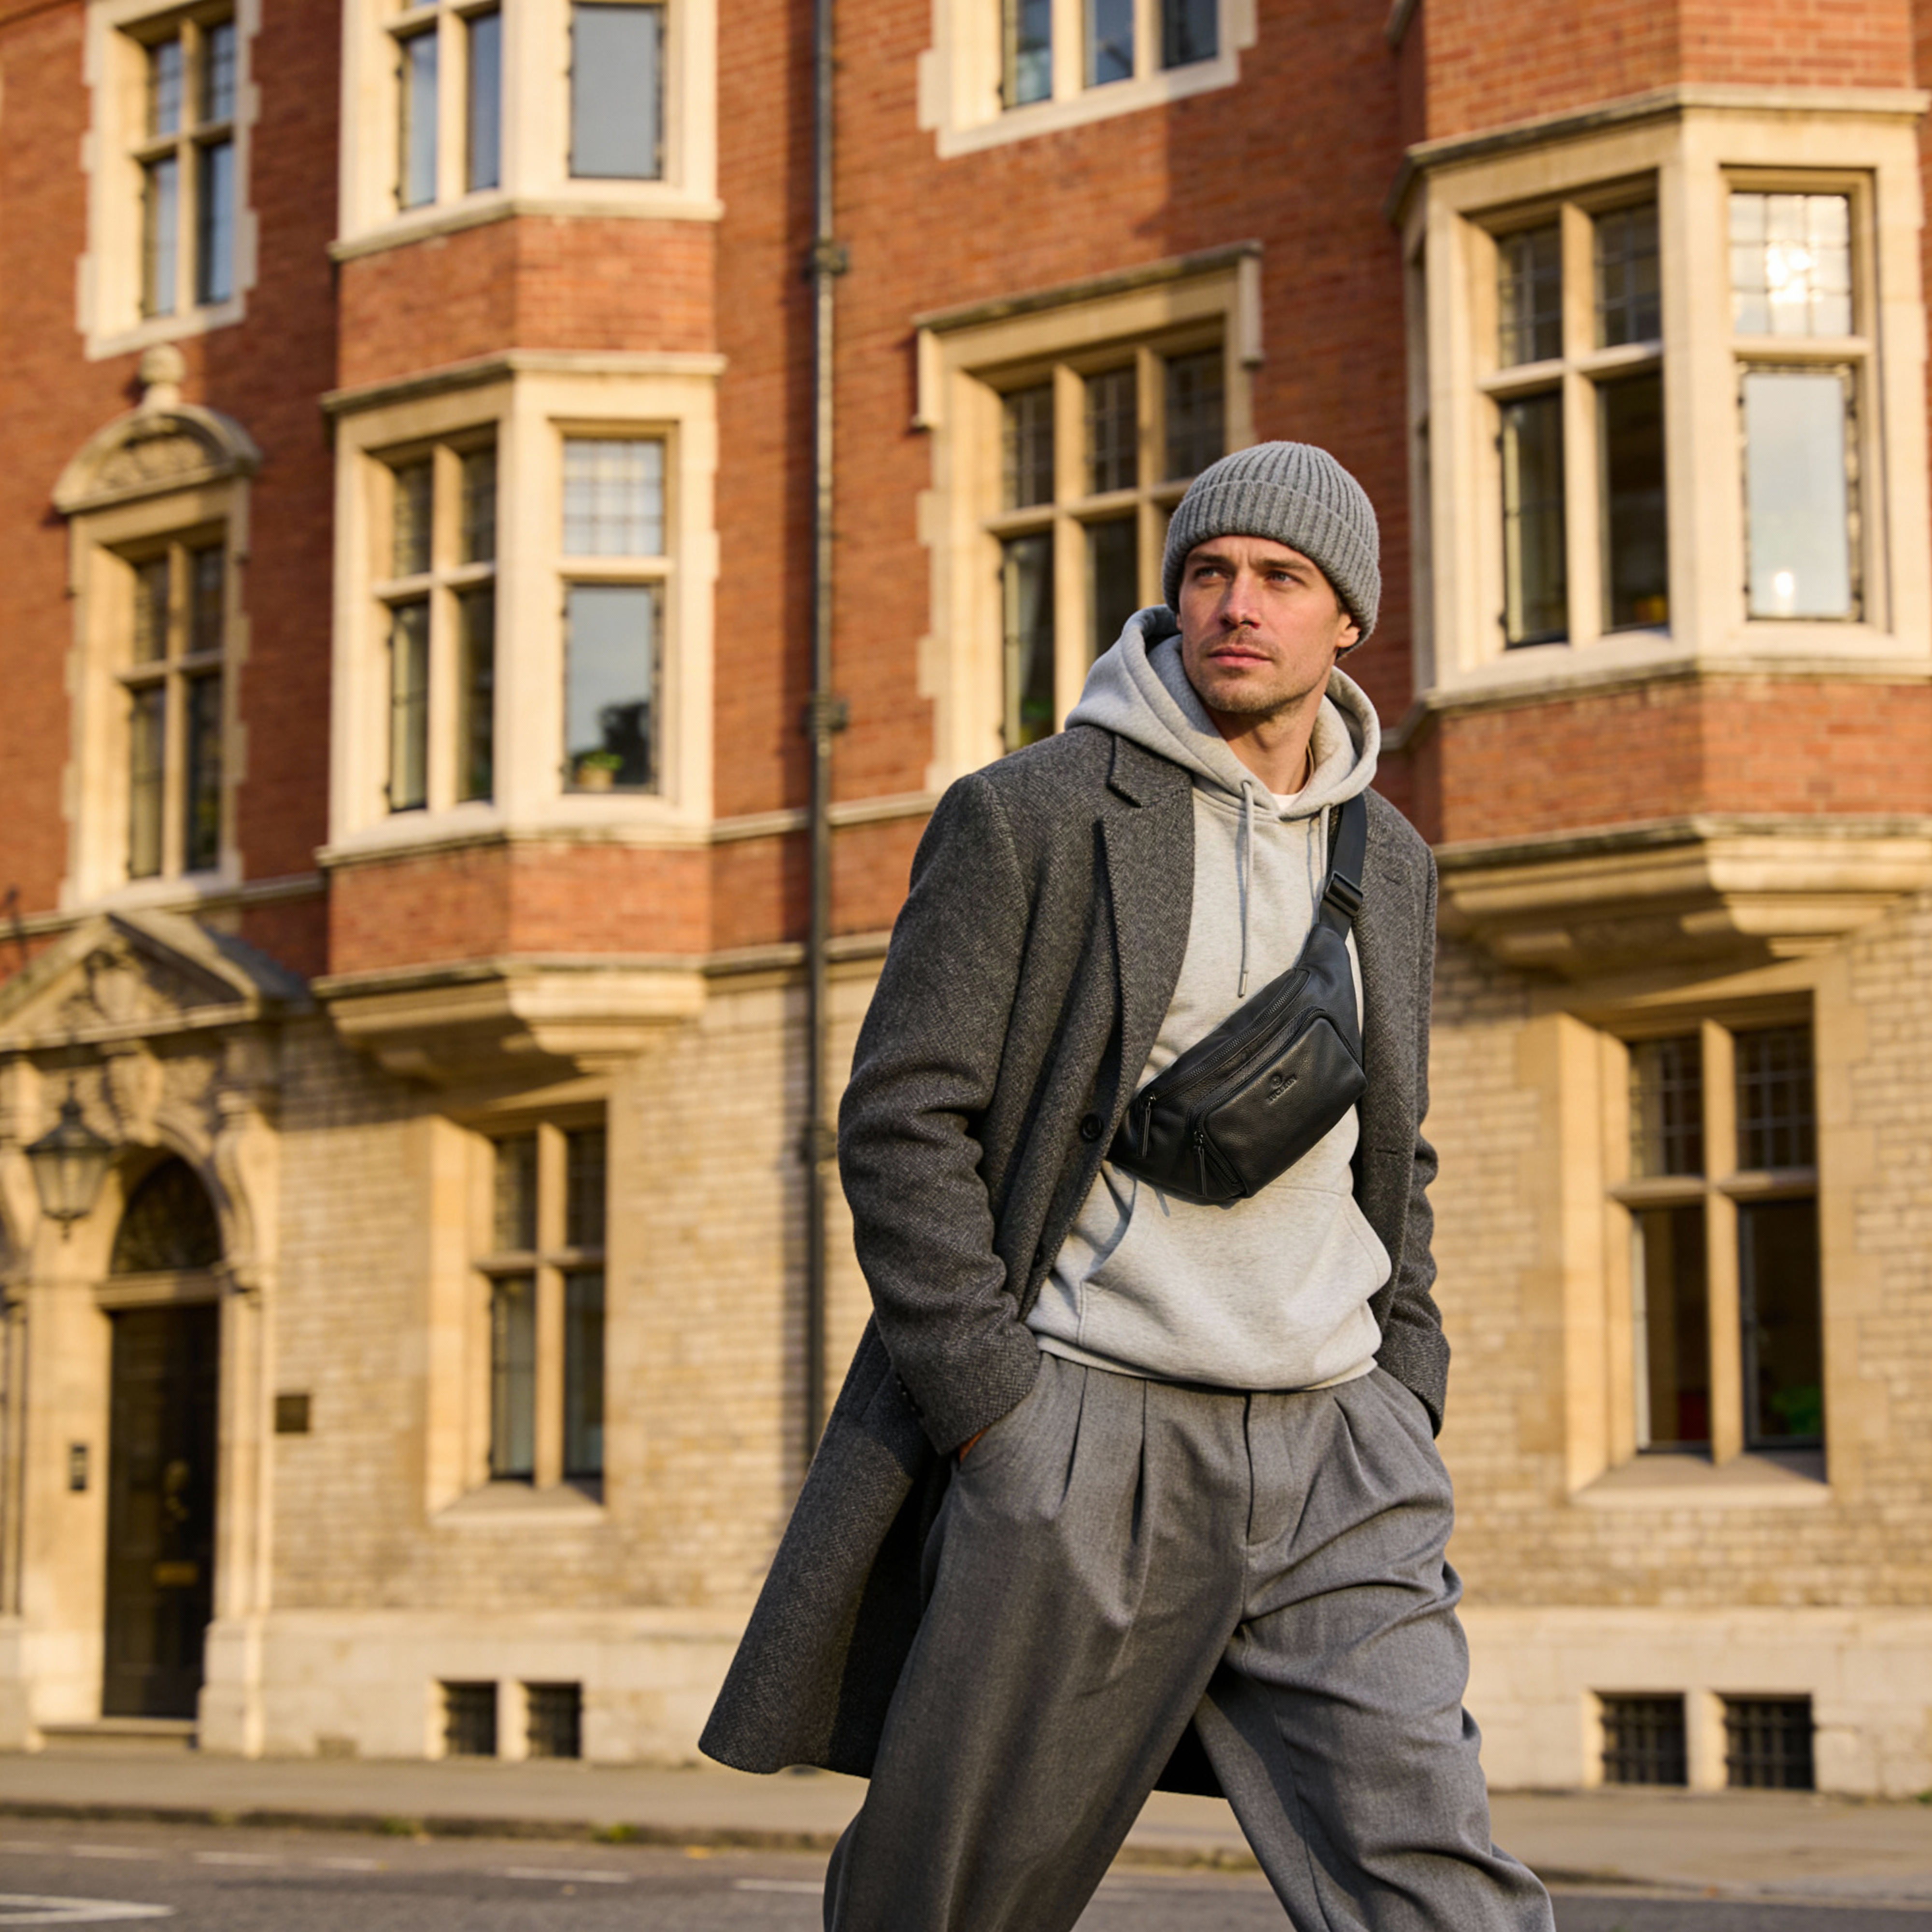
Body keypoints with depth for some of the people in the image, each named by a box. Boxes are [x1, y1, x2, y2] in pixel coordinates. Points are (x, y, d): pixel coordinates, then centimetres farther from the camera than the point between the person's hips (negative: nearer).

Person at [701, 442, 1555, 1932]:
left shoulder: (1391, 863, 14)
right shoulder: (1028, 817, -3)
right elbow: (901, 1123, -7)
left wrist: (1406, 1412, 11)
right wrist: (996, 1415, -13)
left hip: (1330, 1460, 4)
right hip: (1081, 1432, -4)